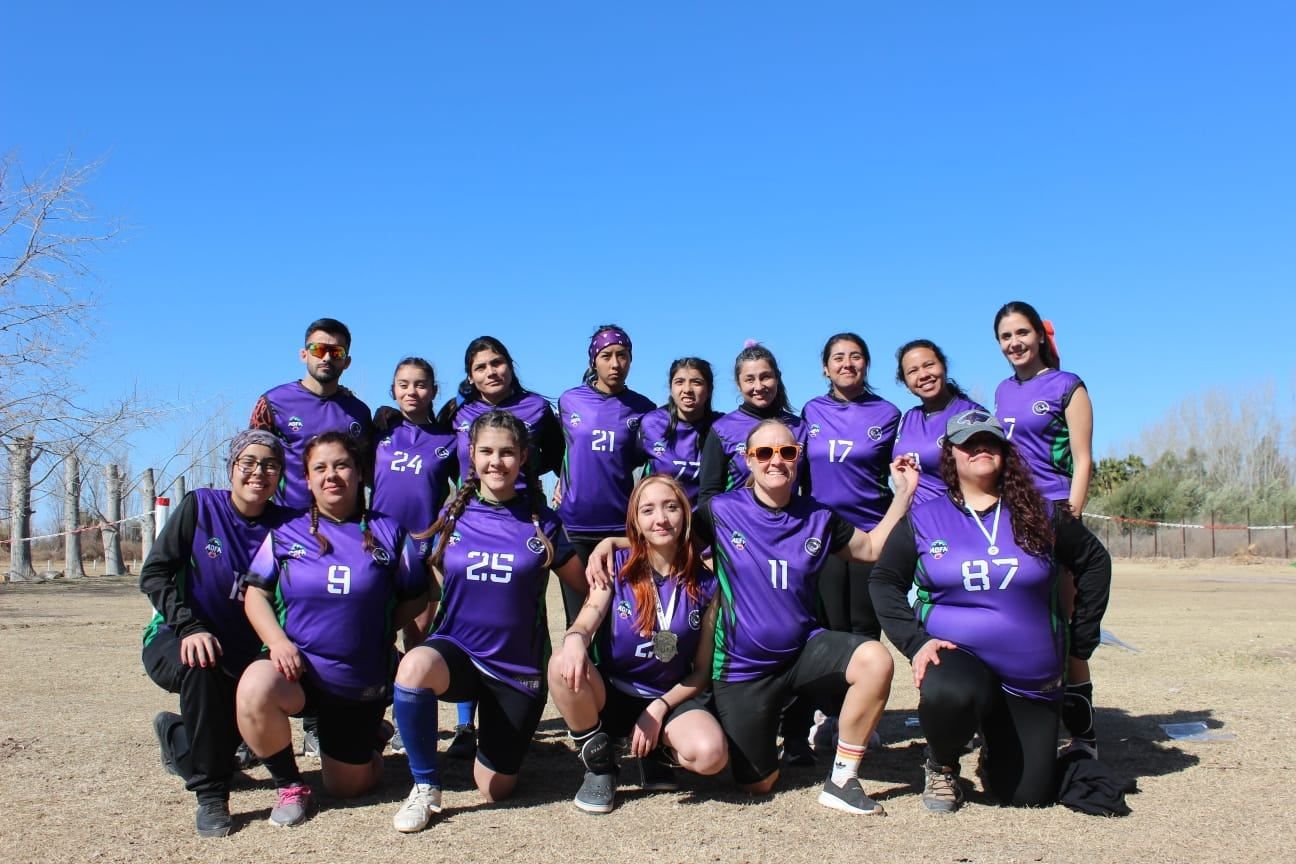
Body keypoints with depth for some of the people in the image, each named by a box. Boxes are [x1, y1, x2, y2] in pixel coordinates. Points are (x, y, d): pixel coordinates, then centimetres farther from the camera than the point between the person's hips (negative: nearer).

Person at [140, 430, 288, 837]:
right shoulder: (200, 506, -9)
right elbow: (154, 574, -13)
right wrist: (190, 627, -27)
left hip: (242, 654, 4)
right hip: (176, 642, -3)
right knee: (202, 665, -34)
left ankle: (178, 733, 22)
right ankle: (210, 794, -22)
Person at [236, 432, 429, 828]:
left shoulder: (389, 533, -1)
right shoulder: (286, 534, 2)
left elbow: (415, 599, 4)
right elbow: (256, 594, 1)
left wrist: (379, 630, -10)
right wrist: (277, 640, -16)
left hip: (363, 681, 0)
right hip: (297, 667, 0)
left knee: (347, 787, 9)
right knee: (255, 688, -36)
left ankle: (370, 737, 46)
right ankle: (290, 786, -9)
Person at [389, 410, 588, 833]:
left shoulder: (540, 522, -4)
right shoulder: (453, 516, 0)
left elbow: (587, 588, 2)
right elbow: (435, 584, 11)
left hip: (519, 667, 0)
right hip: (457, 651, 0)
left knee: (495, 789, 4)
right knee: (415, 665, -37)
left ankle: (498, 740, 41)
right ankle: (425, 786, -14)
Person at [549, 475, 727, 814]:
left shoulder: (704, 584, -3)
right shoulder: (618, 567, -4)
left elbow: (702, 670, 0)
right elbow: (585, 623, -17)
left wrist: (659, 709, -14)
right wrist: (575, 640, -42)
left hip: (671, 698, 0)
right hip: (611, 694, 0)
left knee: (711, 754, -32)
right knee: (563, 665, -33)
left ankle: (658, 751, 6)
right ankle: (599, 765, -9)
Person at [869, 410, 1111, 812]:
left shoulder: (1040, 516, 4)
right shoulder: (923, 519, 0)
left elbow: (1094, 562, 13)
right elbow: (885, 580, 1)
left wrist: (1080, 640, 9)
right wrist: (915, 642, -12)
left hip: (1033, 677, 2)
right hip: (956, 657, -2)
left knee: (1028, 794, -1)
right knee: (949, 695, -39)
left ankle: (997, 753, 37)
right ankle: (941, 766, -3)